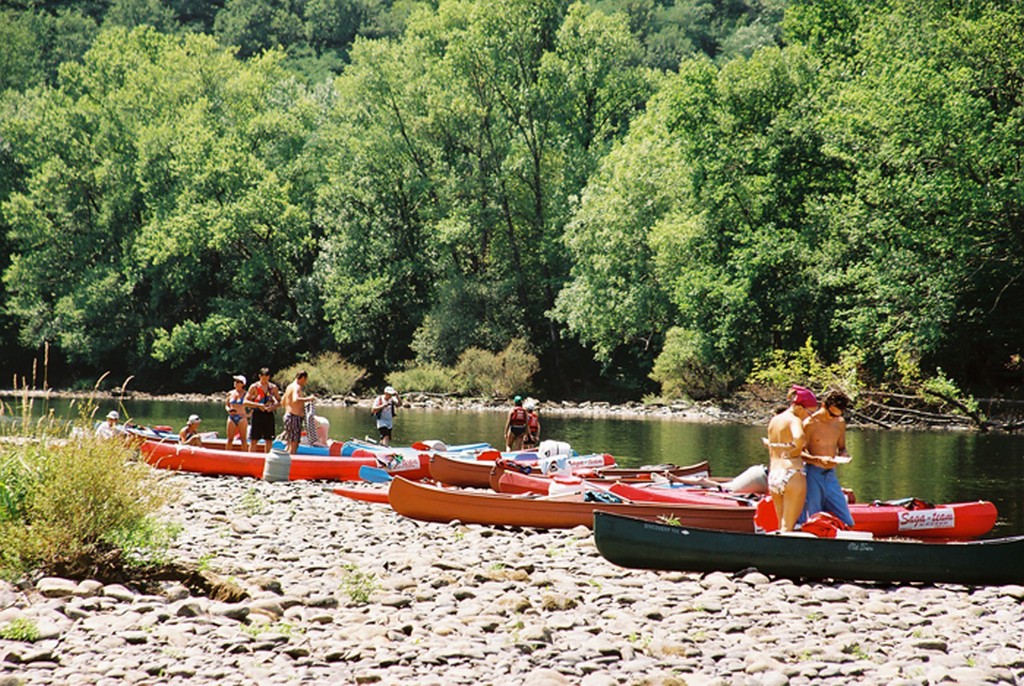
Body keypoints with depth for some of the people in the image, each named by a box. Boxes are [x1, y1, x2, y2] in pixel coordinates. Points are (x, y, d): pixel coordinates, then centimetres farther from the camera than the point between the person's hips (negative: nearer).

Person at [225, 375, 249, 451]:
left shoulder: (245, 394, -2)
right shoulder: (230, 393, 10)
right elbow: (226, 405, 17)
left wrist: (249, 414, -9)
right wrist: (228, 409, -4)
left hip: (242, 417, -4)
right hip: (231, 417, 4)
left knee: (243, 439, -1)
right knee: (230, 439, 2)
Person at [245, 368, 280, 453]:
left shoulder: (273, 387, 8)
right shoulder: (254, 387, -1)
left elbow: (279, 401, 14)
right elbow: (245, 402, -5)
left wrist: (273, 406, -8)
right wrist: (258, 405, -18)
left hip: (269, 414, 3)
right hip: (257, 414, -3)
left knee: (269, 440, 4)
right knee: (254, 440, -4)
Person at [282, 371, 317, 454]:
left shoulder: (290, 387, 17)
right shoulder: (297, 387, -13)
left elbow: (282, 402, 25)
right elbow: (295, 400, -33)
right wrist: (308, 399, -24)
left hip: (288, 415, 10)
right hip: (294, 417, -10)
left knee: (290, 445, 15)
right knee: (294, 444, -11)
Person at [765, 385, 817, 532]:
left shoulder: (773, 421, 16)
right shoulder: (794, 420, -7)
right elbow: (799, 437, -29)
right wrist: (798, 450, -11)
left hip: (773, 477, 7)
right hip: (792, 474, -7)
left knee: (781, 526, 14)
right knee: (789, 527, -3)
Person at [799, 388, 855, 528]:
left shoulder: (840, 423, 9)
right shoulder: (810, 423, -9)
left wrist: (842, 455, -5)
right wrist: (819, 460, -26)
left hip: (831, 475, 6)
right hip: (813, 476, -6)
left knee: (846, 522, 0)